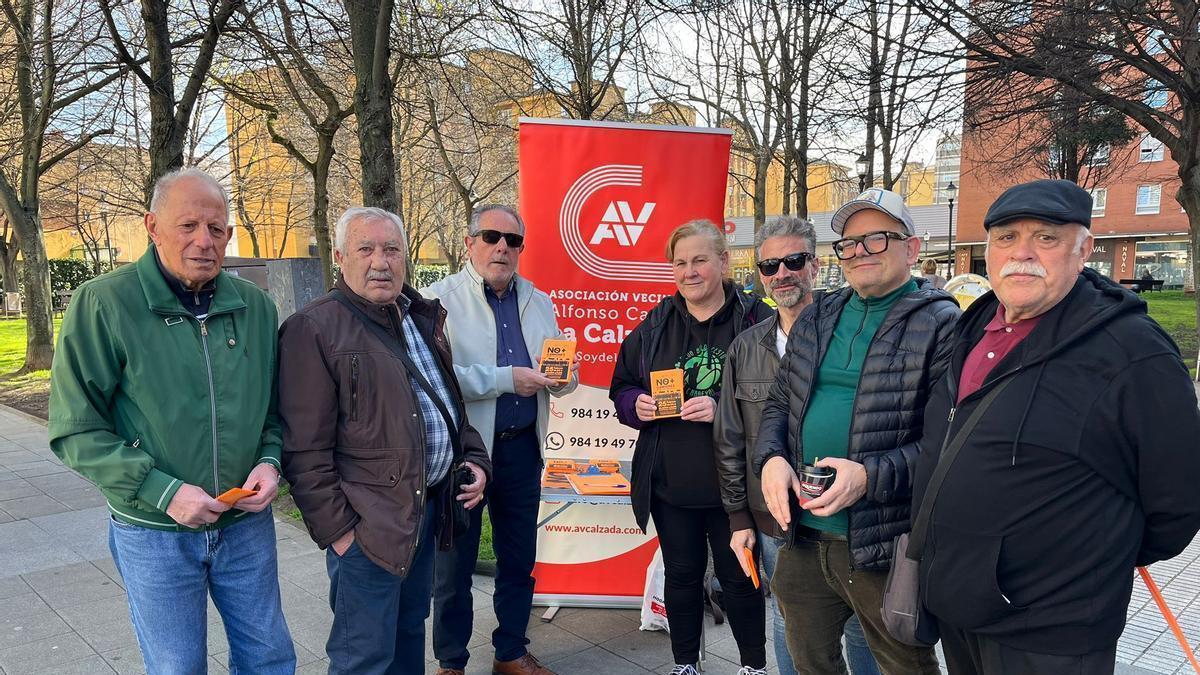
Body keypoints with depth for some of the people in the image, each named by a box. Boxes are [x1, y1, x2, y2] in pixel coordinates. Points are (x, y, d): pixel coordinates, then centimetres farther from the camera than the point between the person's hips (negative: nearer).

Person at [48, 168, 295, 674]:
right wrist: (163, 492, -19)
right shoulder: (103, 304, -12)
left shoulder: (255, 305, 1)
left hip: (247, 523, 3)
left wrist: (270, 460, -6)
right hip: (154, 533, -3)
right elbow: (76, 431, -11)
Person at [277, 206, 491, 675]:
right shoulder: (314, 329, -12)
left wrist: (474, 458, 10)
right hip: (369, 524, -7)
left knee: (409, 632, 22)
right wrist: (336, 529, -16)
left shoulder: (423, 318, 12)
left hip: (428, 508, 7)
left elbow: (451, 401, 23)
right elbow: (305, 450, -15)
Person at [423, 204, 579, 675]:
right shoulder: (439, 300, -8)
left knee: (519, 559, 17)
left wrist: (565, 376, -10)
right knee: (455, 563, 9)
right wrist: (507, 378, -23)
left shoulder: (538, 302, 11)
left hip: (522, 447, 5)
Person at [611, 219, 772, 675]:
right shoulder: (655, 324, 6)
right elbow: (621, 388, 12)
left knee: (739, 577, 12)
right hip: (668, 482, 4)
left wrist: (724, 409, -25)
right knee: (681, 574, 17)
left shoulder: (757, 320, -8)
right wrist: (637, 405, -10)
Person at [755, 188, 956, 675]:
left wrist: (870, 476, -26)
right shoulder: (816, 318, 10)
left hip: (888, 548, -5)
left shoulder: (940, 324, -10)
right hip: (803, 535, 6)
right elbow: (779, 402, 14)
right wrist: (771, 457, -5)